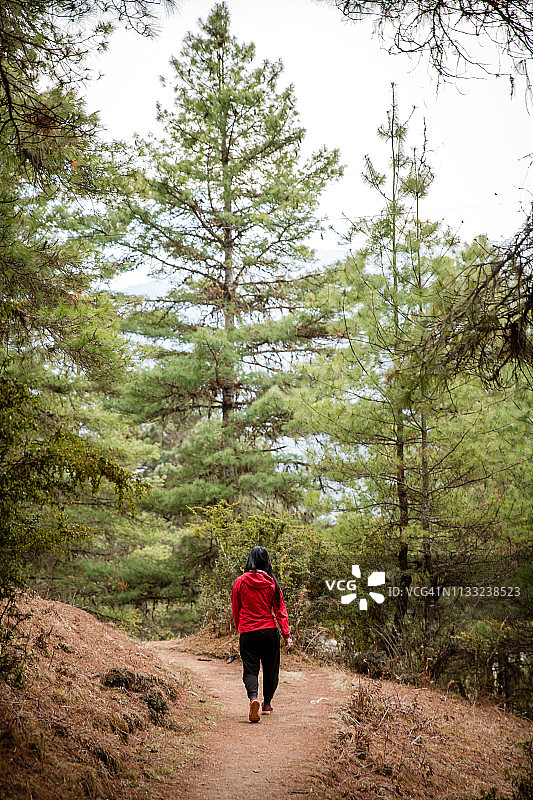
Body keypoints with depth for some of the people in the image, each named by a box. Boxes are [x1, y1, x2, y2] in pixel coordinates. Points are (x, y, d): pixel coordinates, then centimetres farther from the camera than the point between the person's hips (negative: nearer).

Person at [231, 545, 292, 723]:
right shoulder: (272, 582, -4)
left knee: (250, 668, 1)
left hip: (247, 632, -1)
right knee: (270, 667, 16)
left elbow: (235, 610, 6)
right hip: (269, 631, 1)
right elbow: (280, 610, -3)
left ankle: (253, 697, -25)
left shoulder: (240, 582, -3)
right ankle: (267, 703, 28)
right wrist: (286, 635, 1)